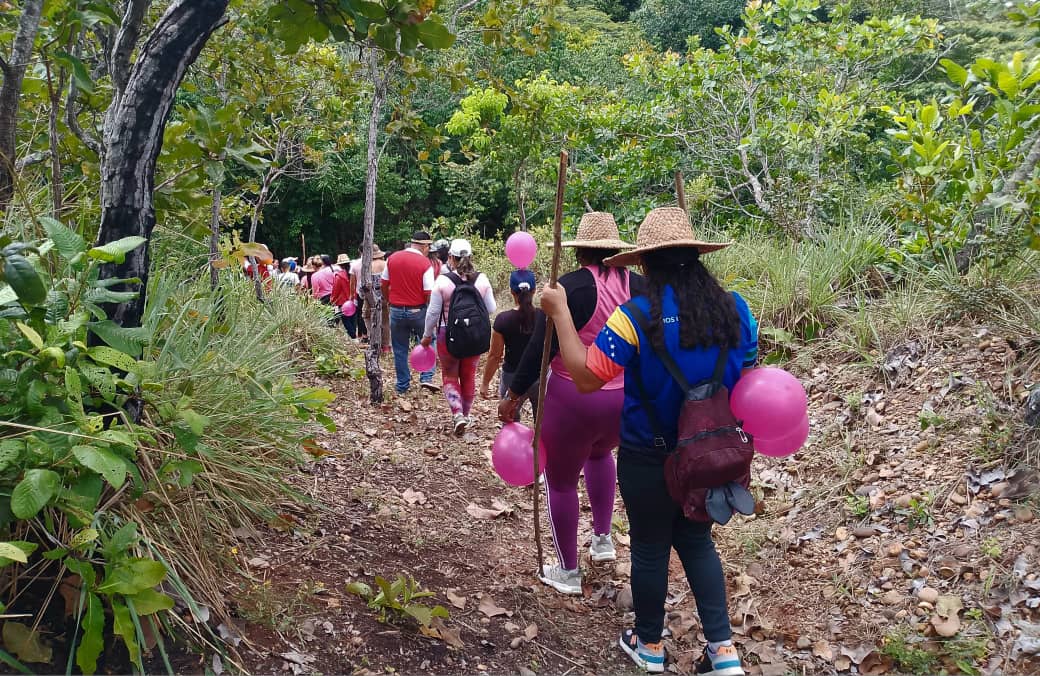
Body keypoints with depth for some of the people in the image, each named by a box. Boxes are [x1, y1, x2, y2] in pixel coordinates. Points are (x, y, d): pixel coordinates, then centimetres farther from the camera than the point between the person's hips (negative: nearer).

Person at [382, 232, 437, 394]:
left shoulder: (392, 258, 1)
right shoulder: (425, 263, -12)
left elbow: (384, 285, 8)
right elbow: (429, 294, -15)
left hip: (396, 311, 3)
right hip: (418, 311, -3)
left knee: (400, 349, 13)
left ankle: (402, 385, 19)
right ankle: (426, 377, 6)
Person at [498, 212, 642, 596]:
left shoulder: (569, 287, -15)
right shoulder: (638, 286, -1)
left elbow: (540, 348, -16)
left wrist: (513, 395, -6)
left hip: (573, 401, -5)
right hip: (626, 402, 5)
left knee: (561, 480, 15)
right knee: (600, 452, 36)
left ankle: (568, 572, 26)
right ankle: (603, 539, 37)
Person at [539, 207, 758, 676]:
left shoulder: (637, 315, -23)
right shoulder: (734, 308, -7)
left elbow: (585, 376, -20)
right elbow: (747, 378, 5)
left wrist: (559, 311, -14)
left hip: (650, 458, -4)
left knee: (650, 549, 15)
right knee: (697, 542, 23)